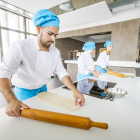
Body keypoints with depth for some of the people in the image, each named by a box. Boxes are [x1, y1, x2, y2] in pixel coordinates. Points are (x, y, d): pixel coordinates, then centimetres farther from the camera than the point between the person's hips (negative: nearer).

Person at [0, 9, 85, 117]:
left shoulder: (55, 52, -9)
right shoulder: (20, 47, -24)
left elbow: (61, 72, -12)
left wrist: (74, 90, -26)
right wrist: (12, 100, -41)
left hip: (43, 89, 5)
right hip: (24, 92, -4)